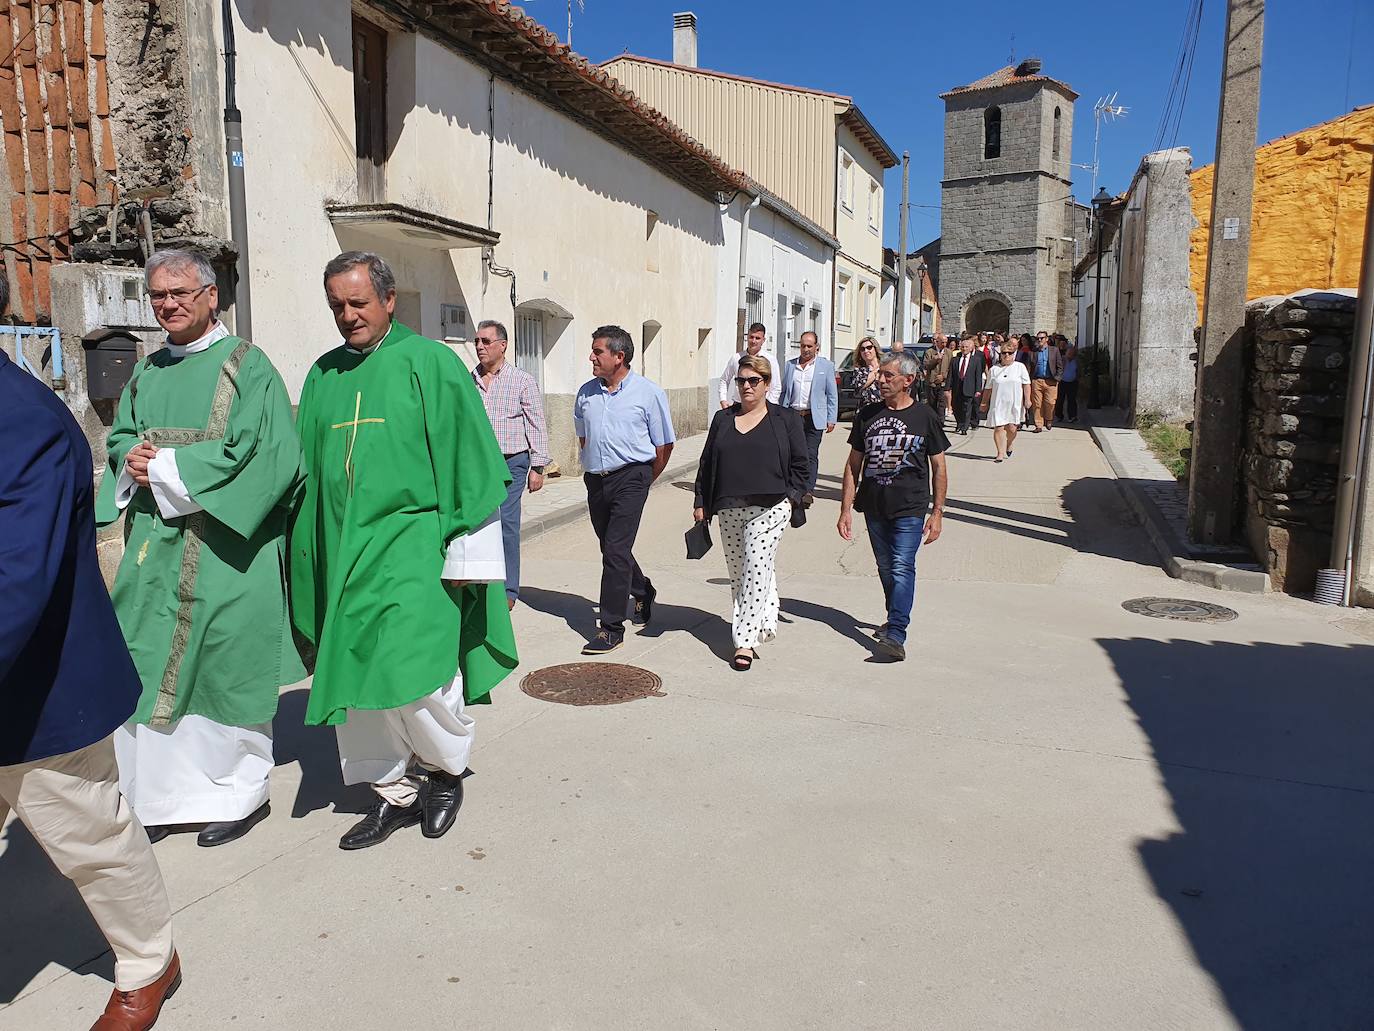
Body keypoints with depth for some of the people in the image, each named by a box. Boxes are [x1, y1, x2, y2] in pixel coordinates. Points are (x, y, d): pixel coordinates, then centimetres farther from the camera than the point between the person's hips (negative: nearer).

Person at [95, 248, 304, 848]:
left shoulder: (247, 366, -3)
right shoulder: (148, 371, 16)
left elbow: (262, 454, -13)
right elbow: (119, 437, 19)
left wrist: (164, 466, -12)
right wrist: (134, 458, -6)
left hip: (223, 545, -6)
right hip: (154, 542, 6)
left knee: (225, 667, 1)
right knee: (146, 665, 6)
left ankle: (239, 793, 17)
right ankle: (157, 796, 20)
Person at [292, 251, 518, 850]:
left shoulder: (429, 363, -4)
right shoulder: (323, 376, 12)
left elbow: (468, 464, -7)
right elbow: (309, 470, 18)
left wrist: (465, 554, -10)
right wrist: (312, 557, 14)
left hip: (413, 549, -5)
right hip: (346, 553, 6)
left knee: (412, 672, -12)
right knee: (357, 680, 7)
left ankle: (446, 767, 17)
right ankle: (393, 792, 24)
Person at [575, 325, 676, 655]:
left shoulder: (648, 392, -5)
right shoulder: (586, 392, 8)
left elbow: (664, 445, 1)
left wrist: (644, 480, 7)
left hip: (630, 478, -6)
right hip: (596, 479, 6)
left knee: (615, 550, -12)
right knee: (612, 549, 16)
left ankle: (611, 628, -5)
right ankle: (642, 592, 43)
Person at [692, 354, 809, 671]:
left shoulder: (786, 419, 4)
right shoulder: (723, 419, 13)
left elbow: (801, 464, 6)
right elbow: (706, 463, 15)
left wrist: (791, 497, -4)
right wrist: (701, 502, 10)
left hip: (769, 508, -4)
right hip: (729, 510, 5)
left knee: (755, 568, -10)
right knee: (737, 571, 9)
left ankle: (745, 641, -8)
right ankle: (762, 622, 26)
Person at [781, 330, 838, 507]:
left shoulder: (825, 365, 5)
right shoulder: (790, 365, 13)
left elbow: (832, 395, 5)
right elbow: (784, 392, 15)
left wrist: (831, 419, -1)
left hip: (814, 417, -3)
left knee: (811, 454, -8)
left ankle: (808, 491, -9)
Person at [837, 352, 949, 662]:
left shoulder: (924, 417, -2)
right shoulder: (867, 415, 6)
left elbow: (938, 468, 3)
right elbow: (853, 465, 9)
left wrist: (937, 512, -1)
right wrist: (846, 509, 4)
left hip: (910, 508, -4)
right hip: (874, 506, 4)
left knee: (902, 568, -13)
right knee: (885, 568, 14)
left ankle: (896, 635, -18)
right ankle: (895, 618, 33)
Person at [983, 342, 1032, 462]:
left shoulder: (1020, 367, 6)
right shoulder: (994, 370, 9)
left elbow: (1026, 384, 3)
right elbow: (988, 388, 12)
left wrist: (1027, 399, -5)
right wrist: (984, 402, 12)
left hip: (1015, 404, -1)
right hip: (998, 404, 1)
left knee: (1011, 428, -3)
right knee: (998, 428, -7)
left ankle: (1008, 447, 25)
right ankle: (1001, 453, -2)